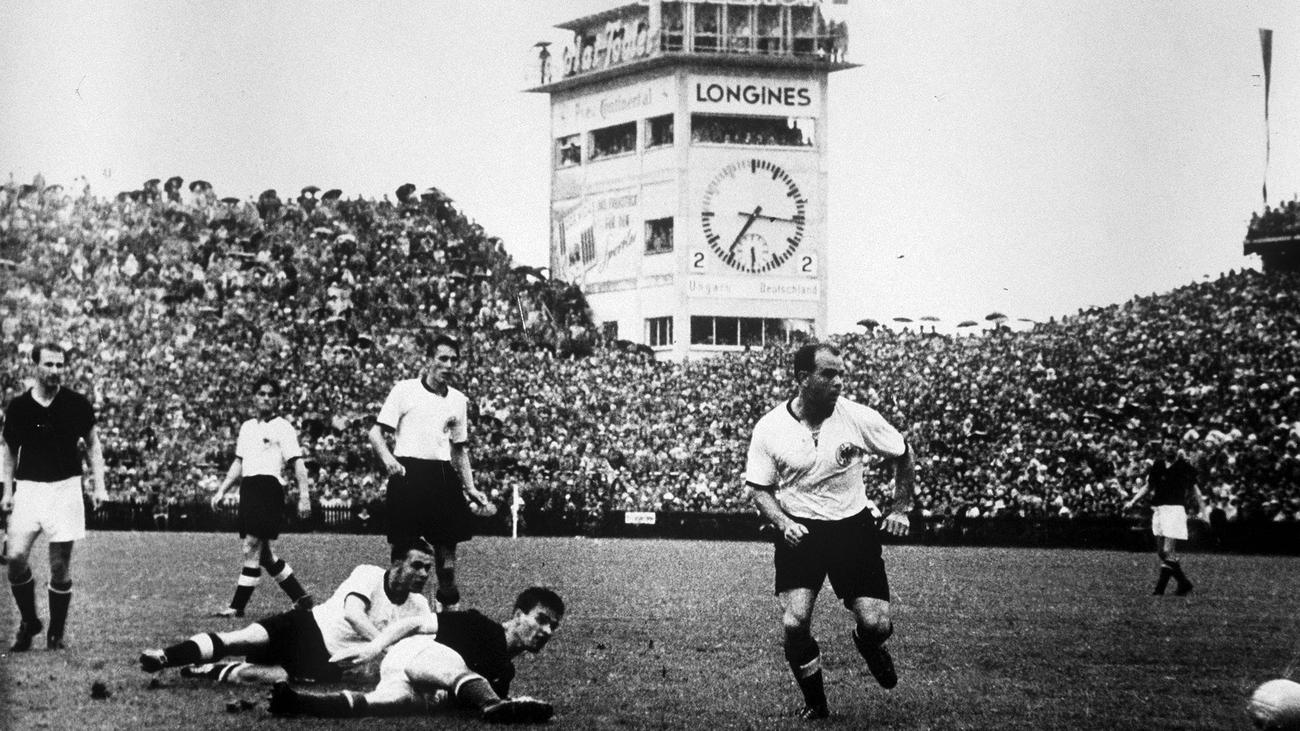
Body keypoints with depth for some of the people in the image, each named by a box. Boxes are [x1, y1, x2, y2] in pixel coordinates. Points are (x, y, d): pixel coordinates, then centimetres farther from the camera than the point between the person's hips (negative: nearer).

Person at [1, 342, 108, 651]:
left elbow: (92, 444, 10)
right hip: (29, 487, 1)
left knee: (60, 566, 0)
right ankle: (28, 622, 7)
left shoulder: (77, 404, -2)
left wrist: (99, 485, 1)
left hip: (66, 488, -1)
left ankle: (56, 634, 14)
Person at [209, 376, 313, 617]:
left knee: (252, 547, -11)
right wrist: (221, 491, 20)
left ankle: (237, 606, -8)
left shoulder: (282, 427, -1)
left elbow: (297, 462, -6)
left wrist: (304, 496, -15)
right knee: (263, 553, 8)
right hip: (248, 489, 8)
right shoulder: (247, 427, 20)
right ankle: (301, 598, 17)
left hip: (269, 487, -8)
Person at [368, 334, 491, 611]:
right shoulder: (405, 390, 1)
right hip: (408, 471, -4)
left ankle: (449, 605, 13)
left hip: (442, 474, 4)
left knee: (447, 542, 2)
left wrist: (470, 489, 15)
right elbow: (376, 432, 0)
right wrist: (388, 458, -18)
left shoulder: (459, 400, 15)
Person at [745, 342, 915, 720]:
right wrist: (783, 523, -16)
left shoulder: (859, 418, -9)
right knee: (794, 624, -16)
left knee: (876, 624, -9)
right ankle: (815, 704, 9)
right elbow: (760, 489, 1)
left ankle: (868, 645, 32)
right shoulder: (769, 429, -9)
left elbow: (903, 456, 8)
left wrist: (900, 508, 4)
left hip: (854, 527, 1)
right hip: (800, 531, 0)